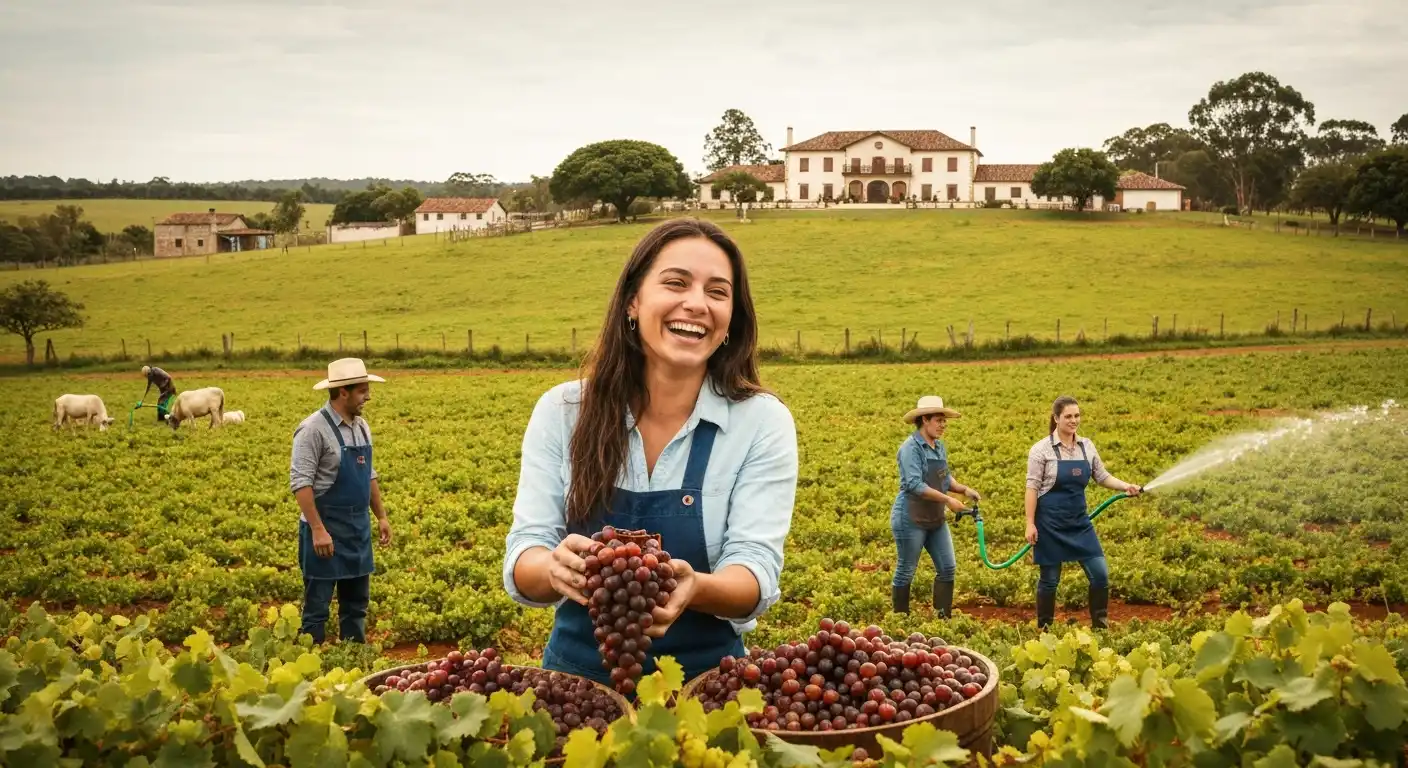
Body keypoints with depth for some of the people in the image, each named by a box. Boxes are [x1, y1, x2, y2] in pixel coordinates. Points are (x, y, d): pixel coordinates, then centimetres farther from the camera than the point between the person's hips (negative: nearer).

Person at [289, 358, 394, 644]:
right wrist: (318, 530, -23)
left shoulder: (361, 426, 9)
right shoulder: (314, 429, -15)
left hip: (359, 528, 8)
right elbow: (300, 482, -19)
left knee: (356, 603, 14)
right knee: (317, 606, -1)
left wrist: (381, 516, 15)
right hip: (325, 529, -8)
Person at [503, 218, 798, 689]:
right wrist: (556, 568, -28)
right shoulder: (562, 412, 0)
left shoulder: (762, 424, -3)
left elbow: (756, 572, -11)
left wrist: (692, 588, -32)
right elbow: (522, 561, -5)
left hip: (703, 682, -2)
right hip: (577, 678, 3)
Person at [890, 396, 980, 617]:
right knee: (905, 572, 4)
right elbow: (915, 485, -24)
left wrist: (963, 489, 0)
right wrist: (947, 500, -23)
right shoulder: (911, 447, -16)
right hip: (911, 519, -8)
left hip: (935, 519, 8)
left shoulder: (940, 447, 9)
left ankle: (943, 617, 17)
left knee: (948, 568, 6)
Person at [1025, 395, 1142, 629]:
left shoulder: (1086, 446, 6)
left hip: (1079, 522, 5)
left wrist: (1126, 486, -5)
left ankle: (1100, 625, 15)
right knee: (1050, 579, 4)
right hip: (1050, 523, -5)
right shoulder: (1042, 449, -10)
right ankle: (1043, 630, 18)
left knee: (1100, 574, 1)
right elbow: (1032, 487, -10)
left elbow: (1103, 477, 13)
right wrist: (1030, 524, -14)